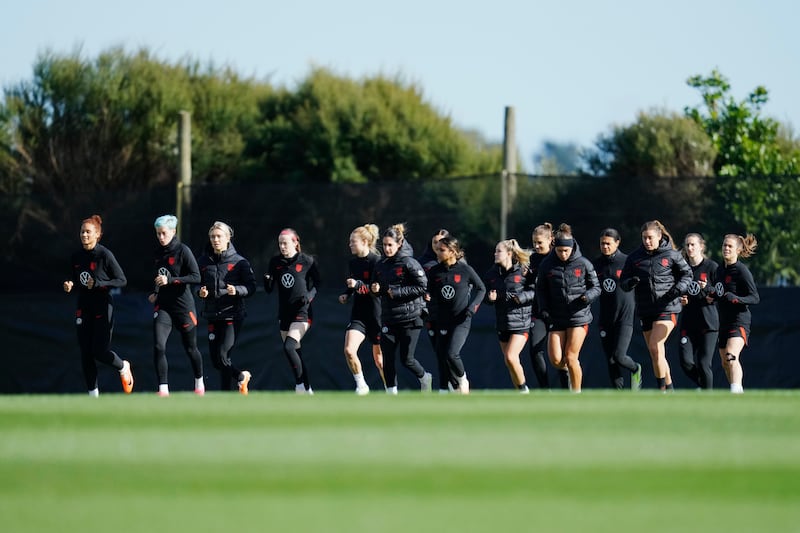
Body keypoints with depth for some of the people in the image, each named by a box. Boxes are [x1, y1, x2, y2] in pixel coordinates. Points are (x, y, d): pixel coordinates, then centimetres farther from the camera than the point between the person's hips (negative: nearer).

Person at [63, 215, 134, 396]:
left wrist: (99, 284, -20)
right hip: (83, 309, 5)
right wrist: (69, 285, -4)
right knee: (85, 354, 2)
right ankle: (93, 394, 10)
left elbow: (122, 281, -9)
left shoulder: (105, 255, -11)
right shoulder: (77, 257, 6)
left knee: (99, 352, -9)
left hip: (103, 308, -5)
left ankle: (123, 367, 23)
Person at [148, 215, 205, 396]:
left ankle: (199, 382, 37)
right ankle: (163, 389, -14)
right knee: (158, 347, -15)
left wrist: (170, 280, -23)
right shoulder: (158, 252, 7)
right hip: (163, 305, 4)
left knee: (190, 348, 12)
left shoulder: (183, 251, -11)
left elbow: (196, 277, -17)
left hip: (183, 305, -4)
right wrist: (155, 293, 9)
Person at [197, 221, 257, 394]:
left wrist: (236, 290, -20)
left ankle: (225, 395, 4)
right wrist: (200, 292, -5)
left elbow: (251, 287, -2)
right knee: (215, 360, 5)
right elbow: (195, 283, 17)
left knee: (222, 357, -13)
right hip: (212, 316, 5)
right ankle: (242, 377, 30)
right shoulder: (203, 261, 8)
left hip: (232, 315, -5)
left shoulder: (239, 262, -3)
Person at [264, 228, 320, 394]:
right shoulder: (275, 262, 4)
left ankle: (300, 385, -11)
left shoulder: (307, 261, -7)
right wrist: (267, 280, -17)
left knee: (289, 347, -22)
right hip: (284, 314, 6)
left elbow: (317, 282, 3)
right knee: (296, 353, 10)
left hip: (302, 313, -6)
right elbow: (269, 290, 5)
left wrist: (310, 296, -16)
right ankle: (307, 389, 21)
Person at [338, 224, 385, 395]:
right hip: (358, 314, 6)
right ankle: (361, 385, 3)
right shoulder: (353, 263, 8)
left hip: (376, 315, -6)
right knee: (349, 350, -13)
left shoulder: (377, 262, -13)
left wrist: (358, 285, -27)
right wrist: (346, 294, 5)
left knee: (379, 358, 5)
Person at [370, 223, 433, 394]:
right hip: (389, 319, 6)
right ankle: (392, 394, 5)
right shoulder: (381, 265, 10)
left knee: (406, 359, -2)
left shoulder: (409, 263, -10)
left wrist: (398, 292, -15)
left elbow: (422, 287, -13)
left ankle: (424, 378, 28)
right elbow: (378, 287, 22)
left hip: (409, 317, -6)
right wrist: (375, 289, -2)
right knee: (387, 359, -2)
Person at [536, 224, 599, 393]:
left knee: (571, 358, -8)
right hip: (556, 317, 3)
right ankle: (571, 372, 30)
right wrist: (543, 309, -3)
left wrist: (587, 296, -19)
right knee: (555, 359, -5)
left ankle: (577, 394, 7)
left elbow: (596, 287, 3)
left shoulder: (583, 264, -5)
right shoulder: (547, 264, 1)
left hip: (579, 316, -3)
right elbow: (541, 289, 11)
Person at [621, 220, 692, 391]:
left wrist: (678, 289, -9)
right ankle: (669, 388, 18)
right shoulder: (635, 257, 6)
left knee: (655, 347, -19)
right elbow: (623, 282, 10)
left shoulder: (671, 255, -2)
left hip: (667, 308, -5)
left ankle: (662, 388, -12)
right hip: (645, 311, 5)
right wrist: (630, 282, -14)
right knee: (655, 353, 7)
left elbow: (687, 274, 9)